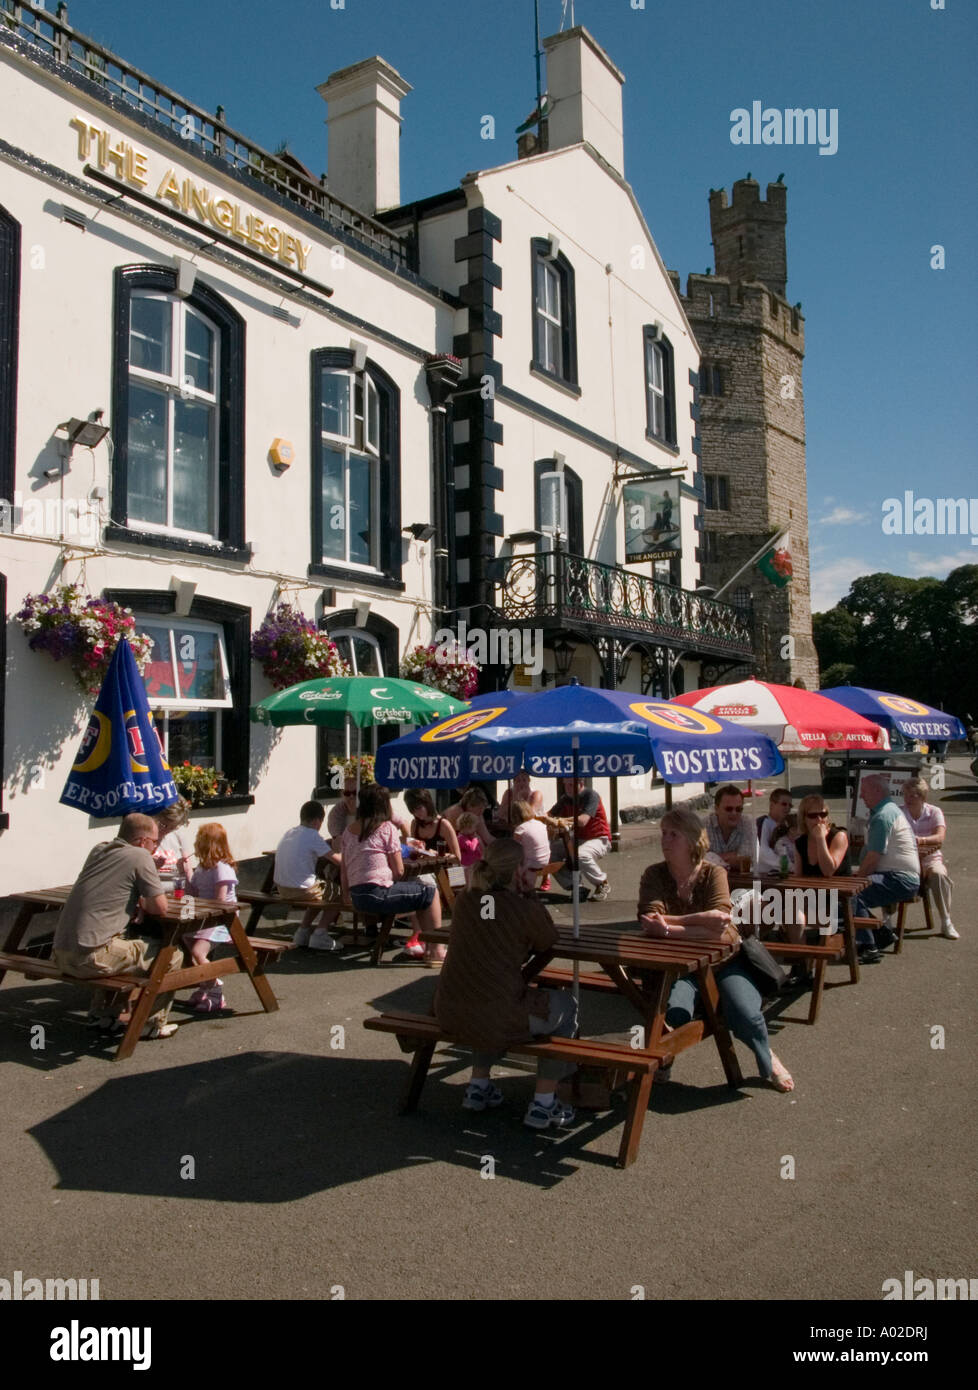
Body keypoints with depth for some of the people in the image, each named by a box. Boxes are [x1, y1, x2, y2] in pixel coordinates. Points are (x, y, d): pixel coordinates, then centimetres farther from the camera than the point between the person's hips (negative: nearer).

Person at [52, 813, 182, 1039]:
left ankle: (103, 1013, 35)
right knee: (171, 954, 2)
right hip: (91, 958, -9)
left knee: (128, 941, 35)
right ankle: (152, 1024, 13)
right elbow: (160, 908, -6)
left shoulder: (99, 850, 15)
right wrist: (143, 903, 14)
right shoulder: (140, 856, -8)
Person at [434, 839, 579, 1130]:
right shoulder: (528, 910, -12)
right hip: (496, 1020, -6)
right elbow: (547, 943, 9)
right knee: (566, 1005, 19)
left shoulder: (464, 900, 4)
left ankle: (478, 1086, 36)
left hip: (448, 1014, 6)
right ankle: (543, 1103, 19)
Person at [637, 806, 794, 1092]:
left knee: (746, 1017, -23)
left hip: (724, 959, 0)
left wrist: (669, 925, -31)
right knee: (674, 1014, -29)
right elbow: (650, 925, -23)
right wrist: (701, 921, -31)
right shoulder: (654, 875, -6)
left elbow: (718, 930, -24)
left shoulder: (714, 873, -11)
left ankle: (767, 1060, 14)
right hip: (679, 964, 0)